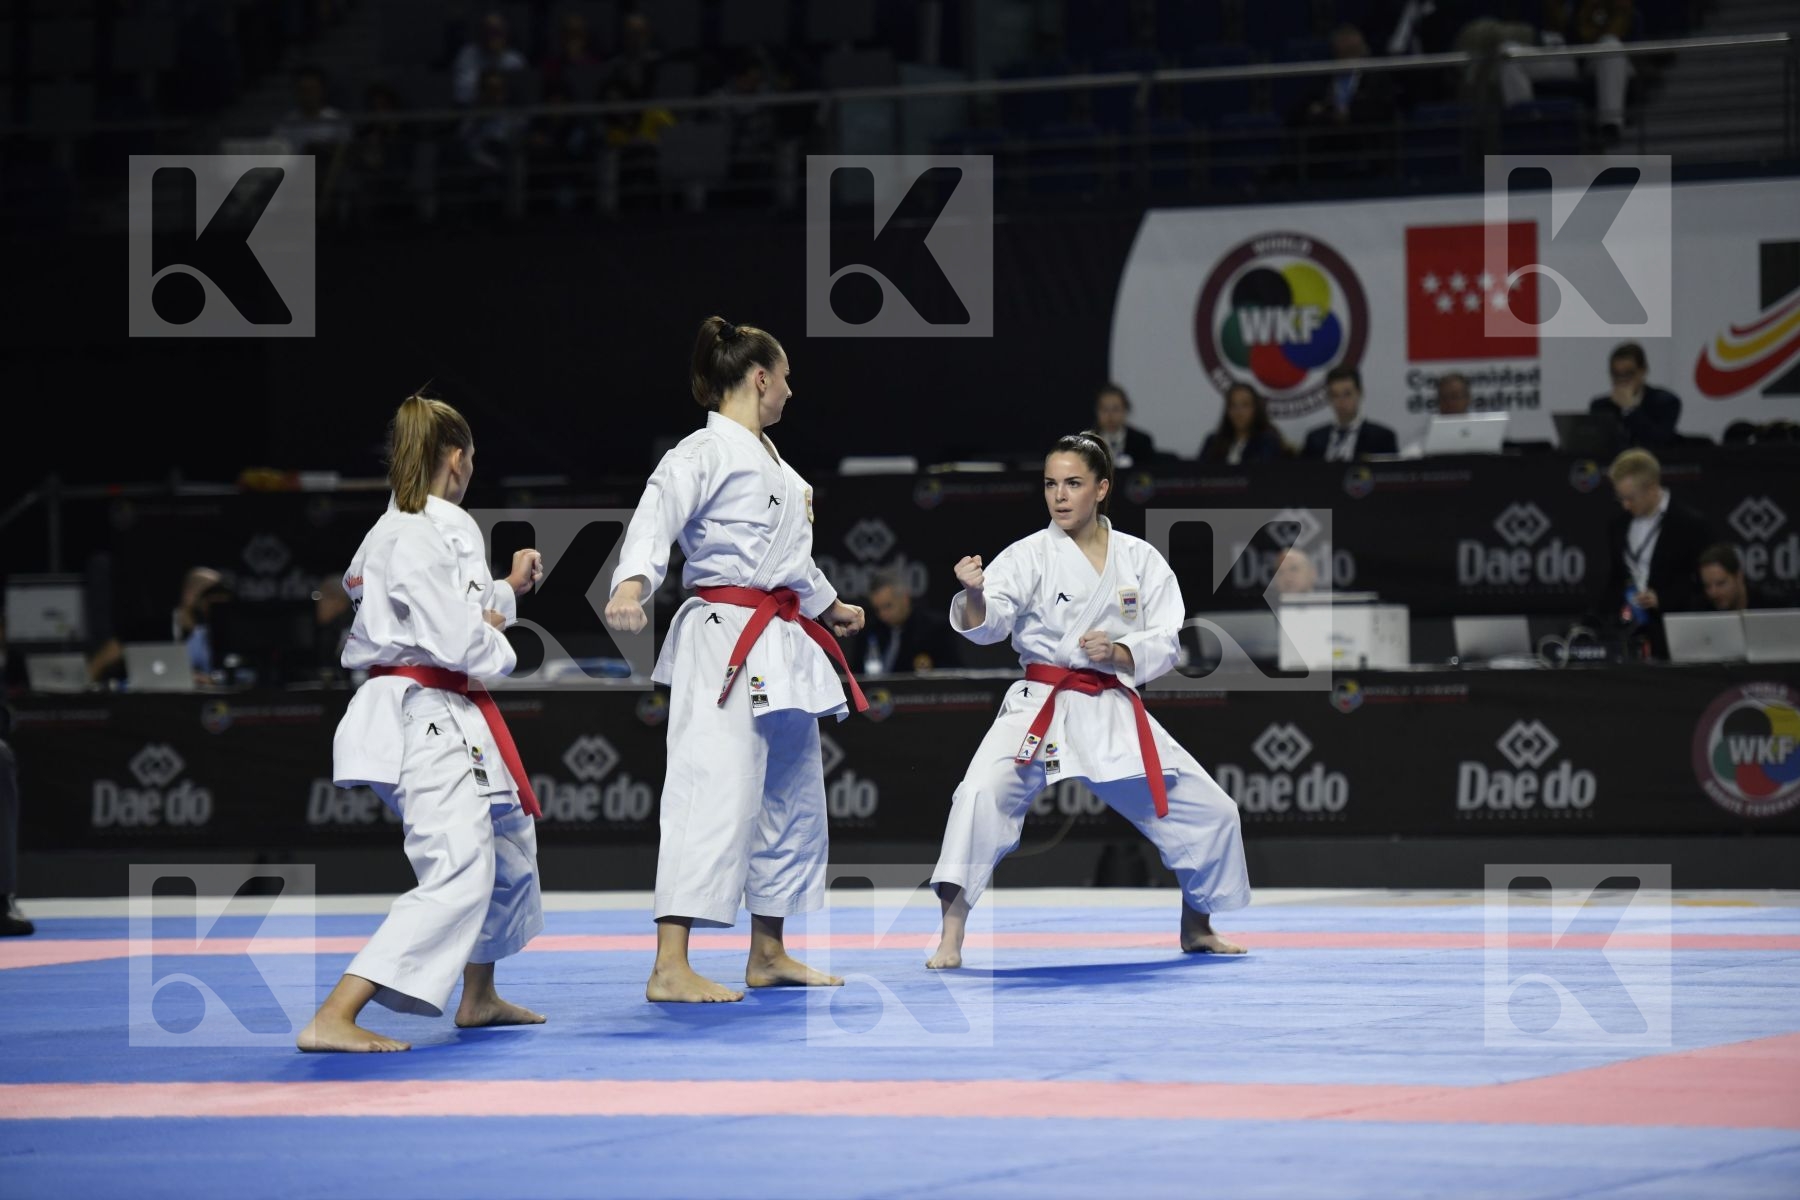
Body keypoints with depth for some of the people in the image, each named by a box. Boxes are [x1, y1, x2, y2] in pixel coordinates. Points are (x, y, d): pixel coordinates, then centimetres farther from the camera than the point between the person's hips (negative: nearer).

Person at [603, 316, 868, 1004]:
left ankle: (768, 954, 27)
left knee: (791, 797, 15)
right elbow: (655, 520, -26)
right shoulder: (706, 453, -11)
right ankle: (669, 968, -21)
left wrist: (829, 606, 45)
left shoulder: (767, 459, 19)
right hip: (726, 642, -10)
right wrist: (631, 584, -44)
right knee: (716, 794, -17)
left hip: (783, 649, 10)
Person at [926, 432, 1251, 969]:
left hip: (1115, 714, 3)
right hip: (1040, 708, -3)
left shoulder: (1140, 560, 3)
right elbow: (987, 623, -21)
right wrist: (974, 595, -43)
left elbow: (1166, 642, 2)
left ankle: (1196, 928, 32)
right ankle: (951, 936, -26)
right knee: (983, 793, -30)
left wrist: (1119, 653, -18)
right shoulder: (1030, 556, -6)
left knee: (1210, 812, 6)